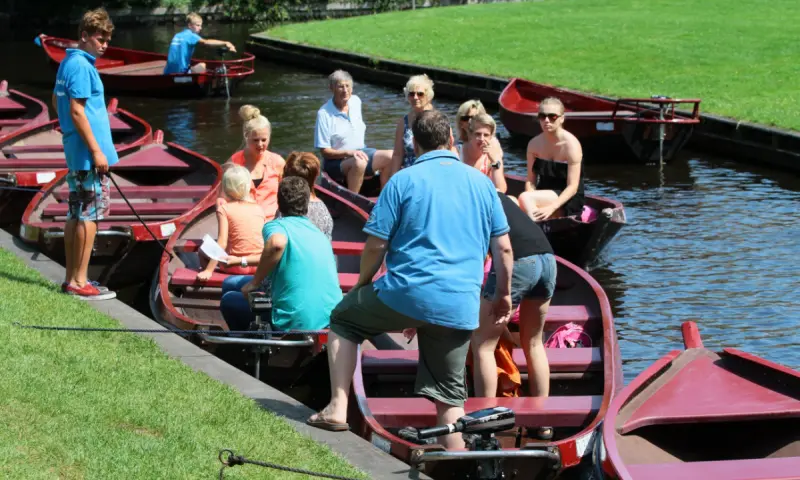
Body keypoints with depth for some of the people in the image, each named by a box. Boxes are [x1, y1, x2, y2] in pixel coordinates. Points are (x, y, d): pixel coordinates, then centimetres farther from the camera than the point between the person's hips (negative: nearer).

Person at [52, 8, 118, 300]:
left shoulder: (68, 62, 13)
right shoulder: (81, 66, -16)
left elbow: (56, 101, 23)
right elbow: (77, 111, -21)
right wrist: (96, 150, -20)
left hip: (75, 153, 10)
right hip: (88, 153, -10)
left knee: (76, 214, 12)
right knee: (89, 215, -6)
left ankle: (72, 279, 17)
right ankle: (79, 282, -4)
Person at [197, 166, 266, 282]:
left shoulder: (224, 208, -5)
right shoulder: (259, 208, 6)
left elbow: (222, 243, -13)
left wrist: (208, 271, -13)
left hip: (236, 266, -4)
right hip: (260, 264, 4)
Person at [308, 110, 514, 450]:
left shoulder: (403, 181, -2)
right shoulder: (482, 183, 10)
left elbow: (375, 245, -3)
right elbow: (503, 248, 11)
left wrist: (362, 285, 14)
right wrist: (504, 294, 23)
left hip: (406, 294, -3)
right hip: (460, 307, 3)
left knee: (343, 319, 22)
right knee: (450, 394, 13)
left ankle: (337, 409, 10)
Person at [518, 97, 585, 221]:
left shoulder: (571, 144, -12)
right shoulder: (534, 144, 4)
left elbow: (573, 187, -15)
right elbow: (531, 180, 3)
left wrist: (551, 207, -28)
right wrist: (532, 205, -18)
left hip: (568, 200, -5)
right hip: (543, 196, 5)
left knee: (524, 198, -29)